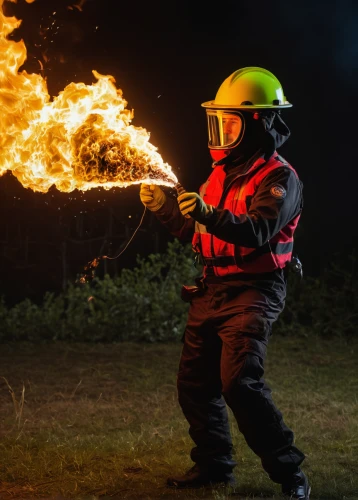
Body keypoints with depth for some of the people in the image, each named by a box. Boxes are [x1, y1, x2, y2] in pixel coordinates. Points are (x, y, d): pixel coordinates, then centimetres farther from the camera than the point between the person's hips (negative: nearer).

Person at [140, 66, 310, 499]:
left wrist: (209, 214, -40)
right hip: (212, 291, 9)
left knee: (240, 382, -20)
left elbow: (257, 231, -26)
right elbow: (197, 232, 19)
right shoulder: (223, 172, 15)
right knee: (194, 383, 10)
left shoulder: (279, 178, -10)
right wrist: (164, 207, 3)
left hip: (252, 293, -9)